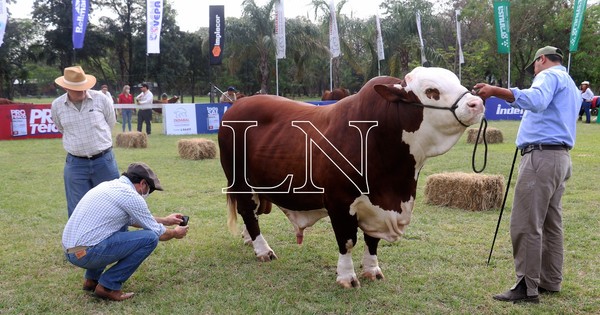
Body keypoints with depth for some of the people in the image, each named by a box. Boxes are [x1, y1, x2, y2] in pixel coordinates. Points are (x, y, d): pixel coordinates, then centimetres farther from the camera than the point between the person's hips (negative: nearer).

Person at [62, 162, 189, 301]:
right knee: (150, 238, -6)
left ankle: (92, 279, 24)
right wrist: (175, 233, 22)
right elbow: (157, 233, 1)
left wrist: (164, 220, 40)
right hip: (87, 253, -9)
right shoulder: (130, 196, -9)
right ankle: (108, 286, -1)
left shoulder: (109, 185, 17)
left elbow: (132, 219, 33)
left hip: (70, 251, 9)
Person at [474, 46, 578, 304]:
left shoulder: (550, 75, -4)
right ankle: (550, 281, 20)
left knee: (525, 225, -10)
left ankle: (528, 288, -9)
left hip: (542, 156, -11)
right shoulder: (571, 86, 27)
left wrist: (496, 91, -32)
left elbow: (536, 100, -26)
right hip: (561, 157, 11)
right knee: (551, 223, 14)